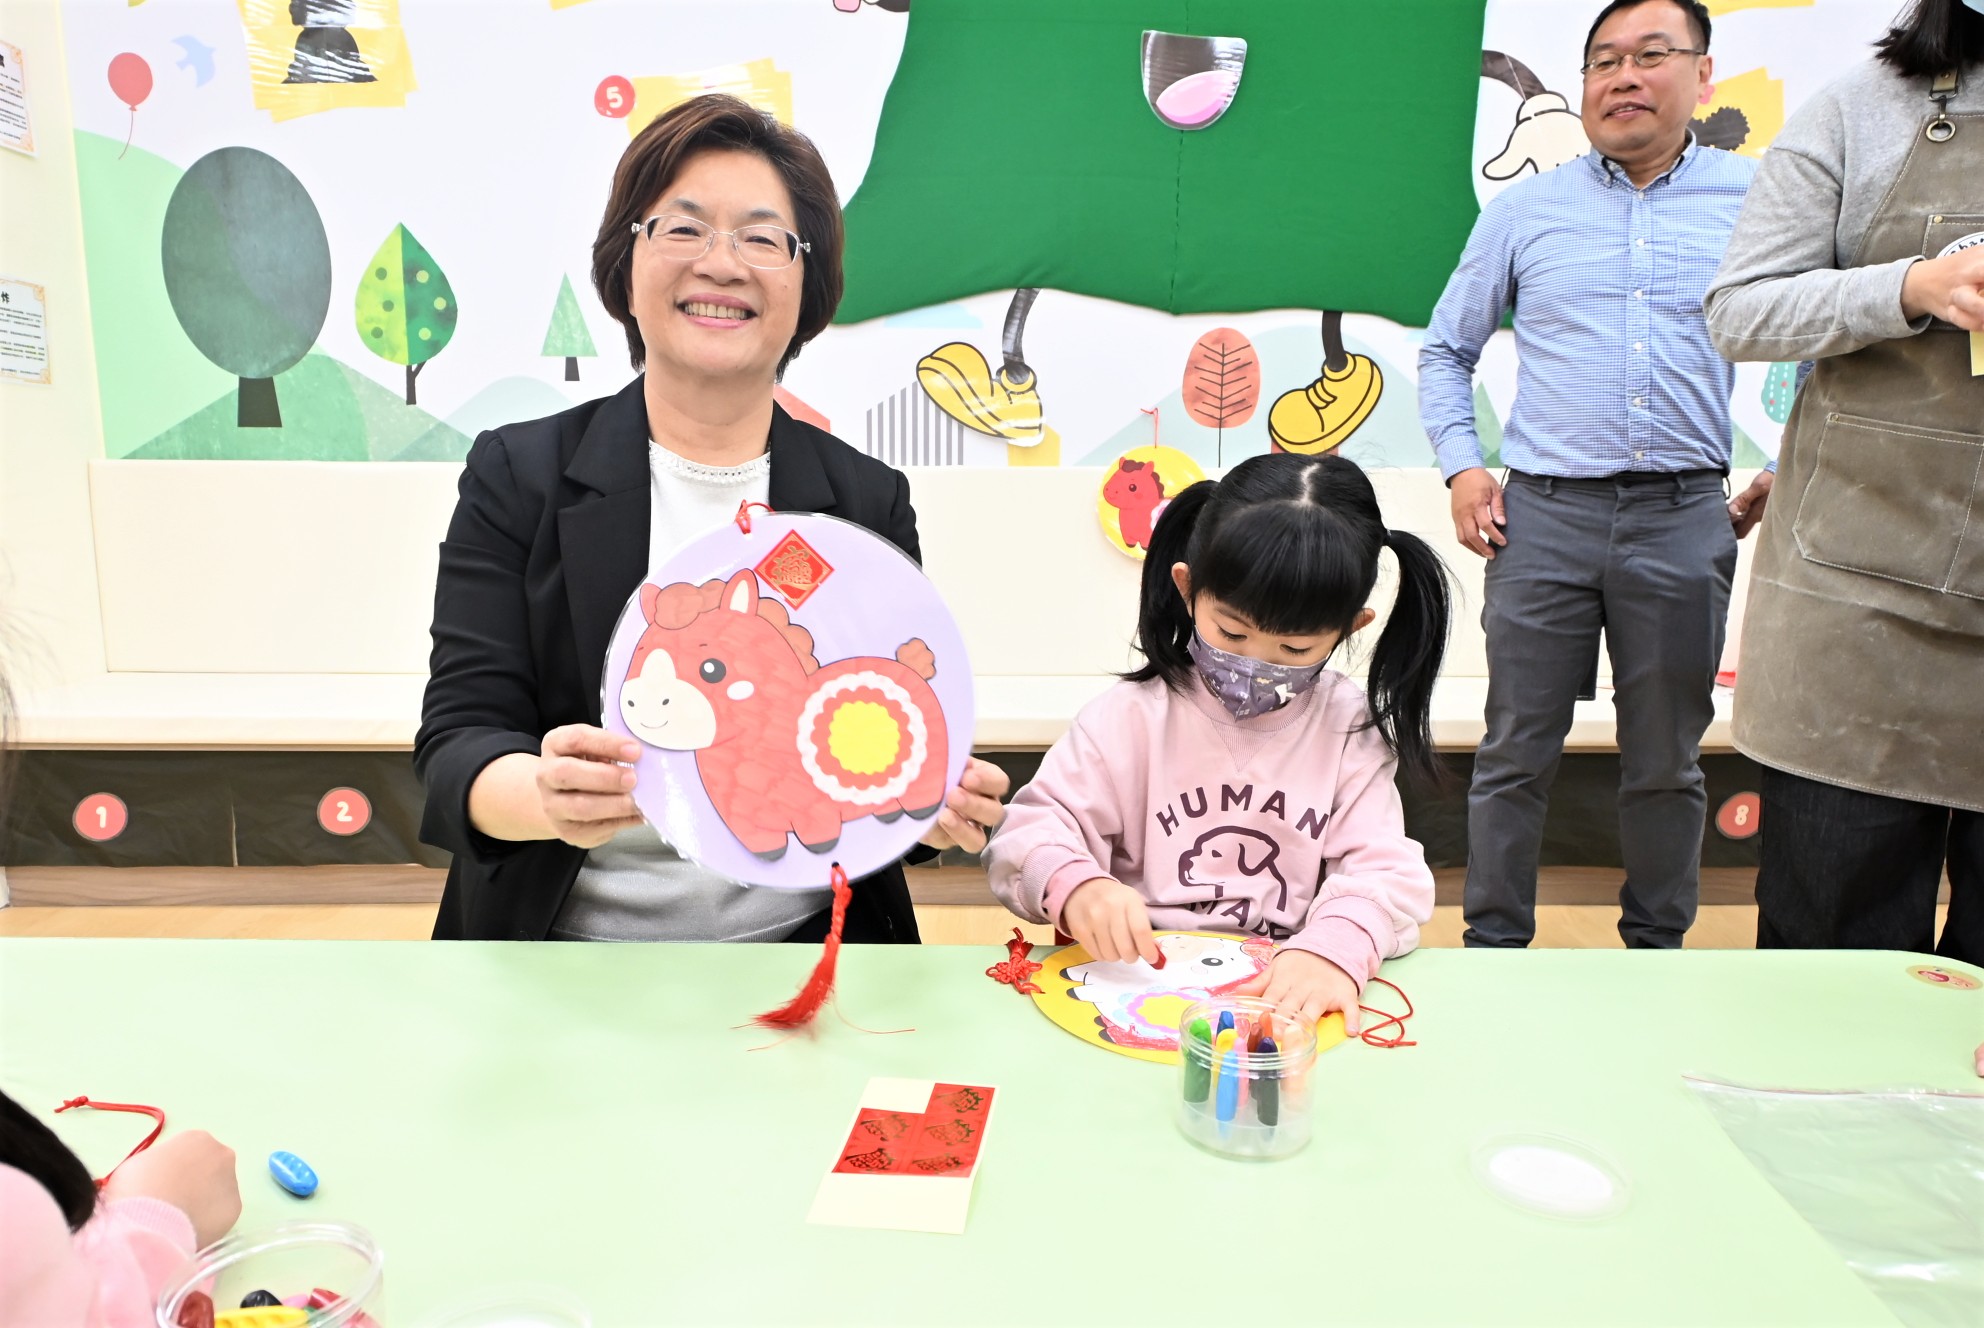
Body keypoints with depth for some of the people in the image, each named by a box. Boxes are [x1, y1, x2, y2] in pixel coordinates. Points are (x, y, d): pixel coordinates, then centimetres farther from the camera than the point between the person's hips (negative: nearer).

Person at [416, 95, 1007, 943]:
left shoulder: (870, 501, 6)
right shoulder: (518, 475, 2)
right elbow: (460, 737, -4)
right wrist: (549, 797, -27)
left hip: (808, 937, 2)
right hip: (566, 948, -1)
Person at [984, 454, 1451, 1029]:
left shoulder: (1350, 728, 3)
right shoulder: (1132, 715, -2)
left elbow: (1385, 872, -3)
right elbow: (1033, 829, -5)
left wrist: (1338, 948, -26)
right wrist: (1074, 884, -29)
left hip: (1291, 995, 1)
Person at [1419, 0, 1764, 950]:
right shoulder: (1523, 210, 9)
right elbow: (1445, 350, 14)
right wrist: (1461, 468, 2)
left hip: (1684, 522, 1)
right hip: (1543, 516, 0)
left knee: (1666, 763, 11)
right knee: (1516, 755, 4)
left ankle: (1657, 947, 28)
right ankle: (1493, 950, 17)